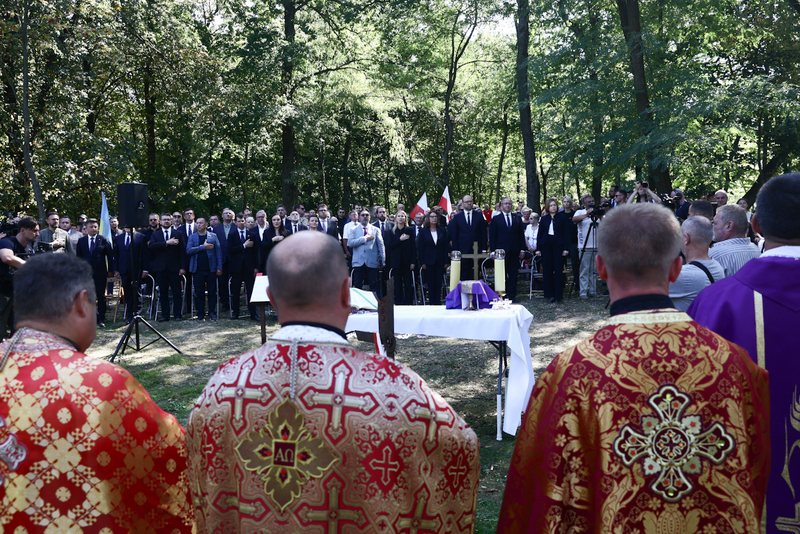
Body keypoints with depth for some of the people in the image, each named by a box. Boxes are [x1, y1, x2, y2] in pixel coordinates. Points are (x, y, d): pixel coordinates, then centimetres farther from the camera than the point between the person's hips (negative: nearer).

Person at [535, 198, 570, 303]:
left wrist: (566, 248, -7)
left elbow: (566, 233, 1)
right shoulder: (544, 218, 11)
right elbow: (540, 234, 11)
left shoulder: (563, 217, 4)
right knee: (547, 270, 2)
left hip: (558, 245, -2)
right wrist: (538, 248, 4)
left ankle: (558, 295, 5)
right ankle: (549, 295, 9)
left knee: (558, 270, -2)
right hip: (546, 245, 2)